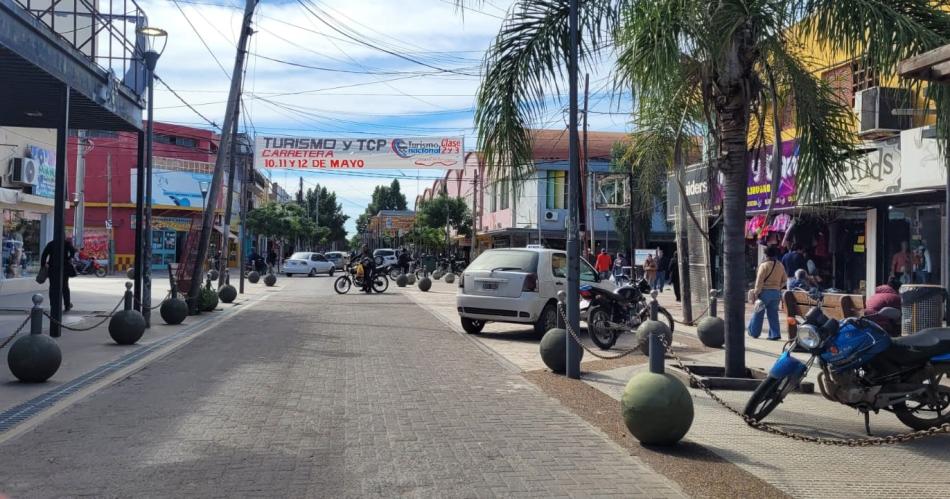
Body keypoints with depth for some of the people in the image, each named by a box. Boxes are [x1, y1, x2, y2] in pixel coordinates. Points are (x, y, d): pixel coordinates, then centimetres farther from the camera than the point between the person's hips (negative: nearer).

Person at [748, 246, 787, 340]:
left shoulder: (764, 265, -12)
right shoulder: (780, 265, 6)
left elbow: (759, 281, -14)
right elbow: (785, 280, 11)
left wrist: (756, 292, -11)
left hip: (765, 291, -5)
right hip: (776, 293, 5)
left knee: (758, 313, 7)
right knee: (773, 314, 9)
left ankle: (753, 332, 16)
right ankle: (775, 334, 5)